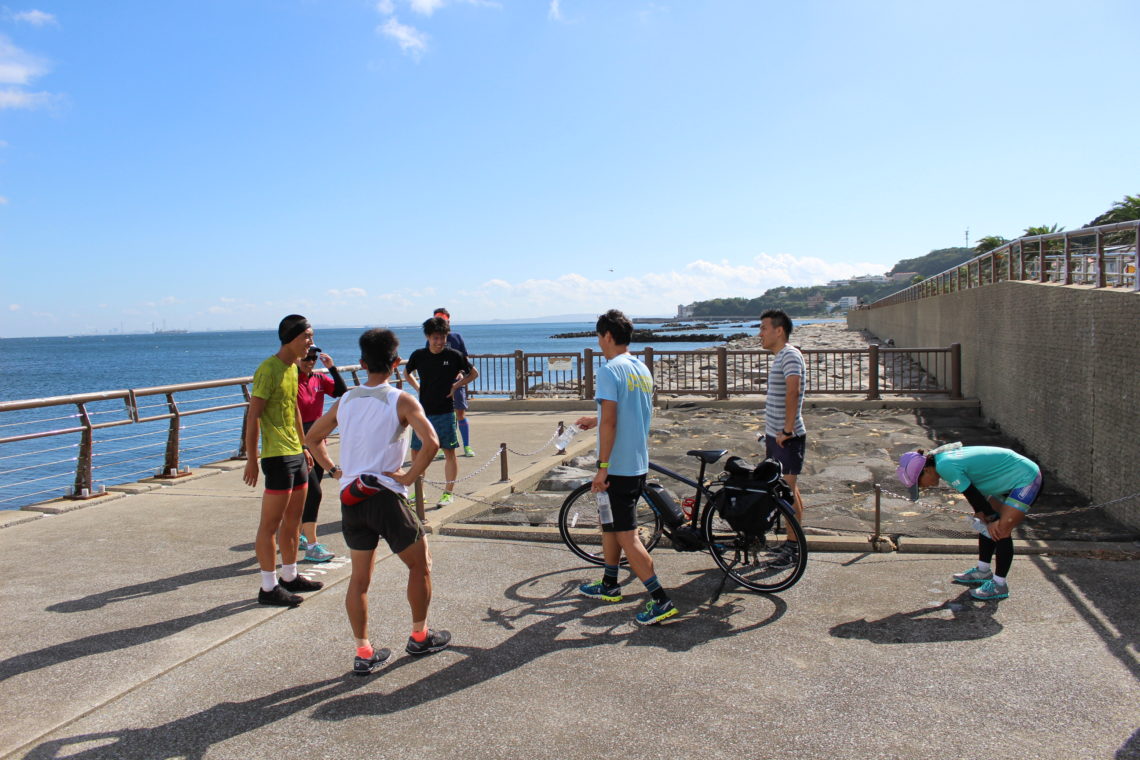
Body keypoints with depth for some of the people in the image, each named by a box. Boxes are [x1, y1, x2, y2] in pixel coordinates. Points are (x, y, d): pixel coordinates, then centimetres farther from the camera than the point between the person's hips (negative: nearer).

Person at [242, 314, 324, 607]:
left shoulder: (293, 367, 13)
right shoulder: (268, 369, -15)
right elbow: (253, 416, -16)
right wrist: (251, 460, -16)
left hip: (296, 453, 9)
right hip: (277, 455, -9)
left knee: (293, 519, 16)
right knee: (271, 524, -1)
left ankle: (290, 577, 28)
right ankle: (269, 587, 7)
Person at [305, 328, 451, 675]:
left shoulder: (345, 401, 8)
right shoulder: (402, 400, -9)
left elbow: (312, 438, 20)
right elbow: (431, 442, -23)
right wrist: (409, 476, -12)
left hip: (350, 498, 5)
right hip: (385, 496, -5)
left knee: (359, 577, 14)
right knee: (420, 564, 15)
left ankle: (364, 652, 18)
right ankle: (419, 636, 25)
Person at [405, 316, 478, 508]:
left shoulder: (454, 356, -5)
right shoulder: (418, 355, 2)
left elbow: (474, 373, 8)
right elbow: (408, 374, 21)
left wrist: (456, 385, -3)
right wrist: (419, 388, 7)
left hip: (445, 411, -3)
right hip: (423, 411, 3)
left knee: (449, 452, 1)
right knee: (417, 451, 6)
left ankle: (449, 493, 11)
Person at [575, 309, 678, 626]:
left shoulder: (610, 370, -16)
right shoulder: (642, 369, 11)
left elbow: (610, 423, -23)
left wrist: (602, 467, -20)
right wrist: (595, 420, 33)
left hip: (617, 468, -9)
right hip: (639, 465, 9)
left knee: (626, 536, -4)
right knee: (609, 523, 23)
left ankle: (661, 600, -3)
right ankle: (609, 585, 34)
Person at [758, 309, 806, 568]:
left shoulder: (790, 354, -16)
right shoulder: (779, 356, 16)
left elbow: (792, 392, -27)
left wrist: (787, 429, -27)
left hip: (787, 437, -10)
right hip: (775, 435, 10)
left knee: (789, 489, -4)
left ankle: (794, 547, 4)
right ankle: (791, 541, 25)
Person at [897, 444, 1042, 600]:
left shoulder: (946, 466, -27)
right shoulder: (944, 457, 2)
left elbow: (974, 497, -20)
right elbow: (975, 494, 8)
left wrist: (991, 520, -7)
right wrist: (983, 516, 1)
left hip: (1026, 479, -10)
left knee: (1001, 530, -11)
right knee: (985, 523, 14)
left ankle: (999, 585, -3)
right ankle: (983, 571, 25)